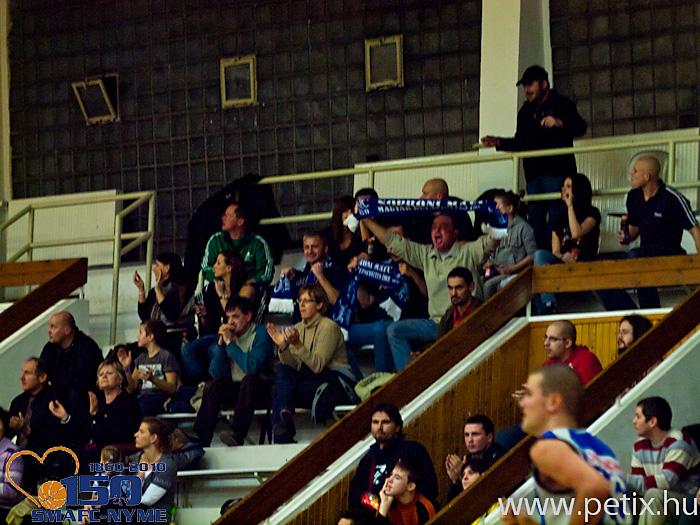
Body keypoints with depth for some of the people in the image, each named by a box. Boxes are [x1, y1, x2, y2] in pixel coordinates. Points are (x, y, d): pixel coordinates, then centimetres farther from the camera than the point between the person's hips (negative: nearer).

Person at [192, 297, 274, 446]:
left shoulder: (260, 334, -9)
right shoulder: (229, 334, 7)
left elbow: (253, 367, -25)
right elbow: (216, 374, 1)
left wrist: (230, 343, -18)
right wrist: (221, 343, -8)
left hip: (260, 389, -5)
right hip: (236, 389, 5)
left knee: (249, 380, -34)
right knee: (213, 386, -19)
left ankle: (237, 435, -43)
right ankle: (199, 439, -25)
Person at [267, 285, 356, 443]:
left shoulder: (329, 327, -9)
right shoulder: (298, 328, 12)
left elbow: (318, 365, -20)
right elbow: (291, 365, 1)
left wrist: (297, 344, -30)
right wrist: (283, 347, -17)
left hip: (336, 381, -6)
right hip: (311, 379, 6)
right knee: (281, 370, -22)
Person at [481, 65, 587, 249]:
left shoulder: (561, 104, 1)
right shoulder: (526, 111, 21)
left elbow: (580, 128, -11)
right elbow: (520, 143, 26)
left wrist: (559, 123, -28)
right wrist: (498, 142, 13)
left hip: (556, 172, -6)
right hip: (534, 174, 7)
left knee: (556, 219, -11)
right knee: (535, 221, 2)